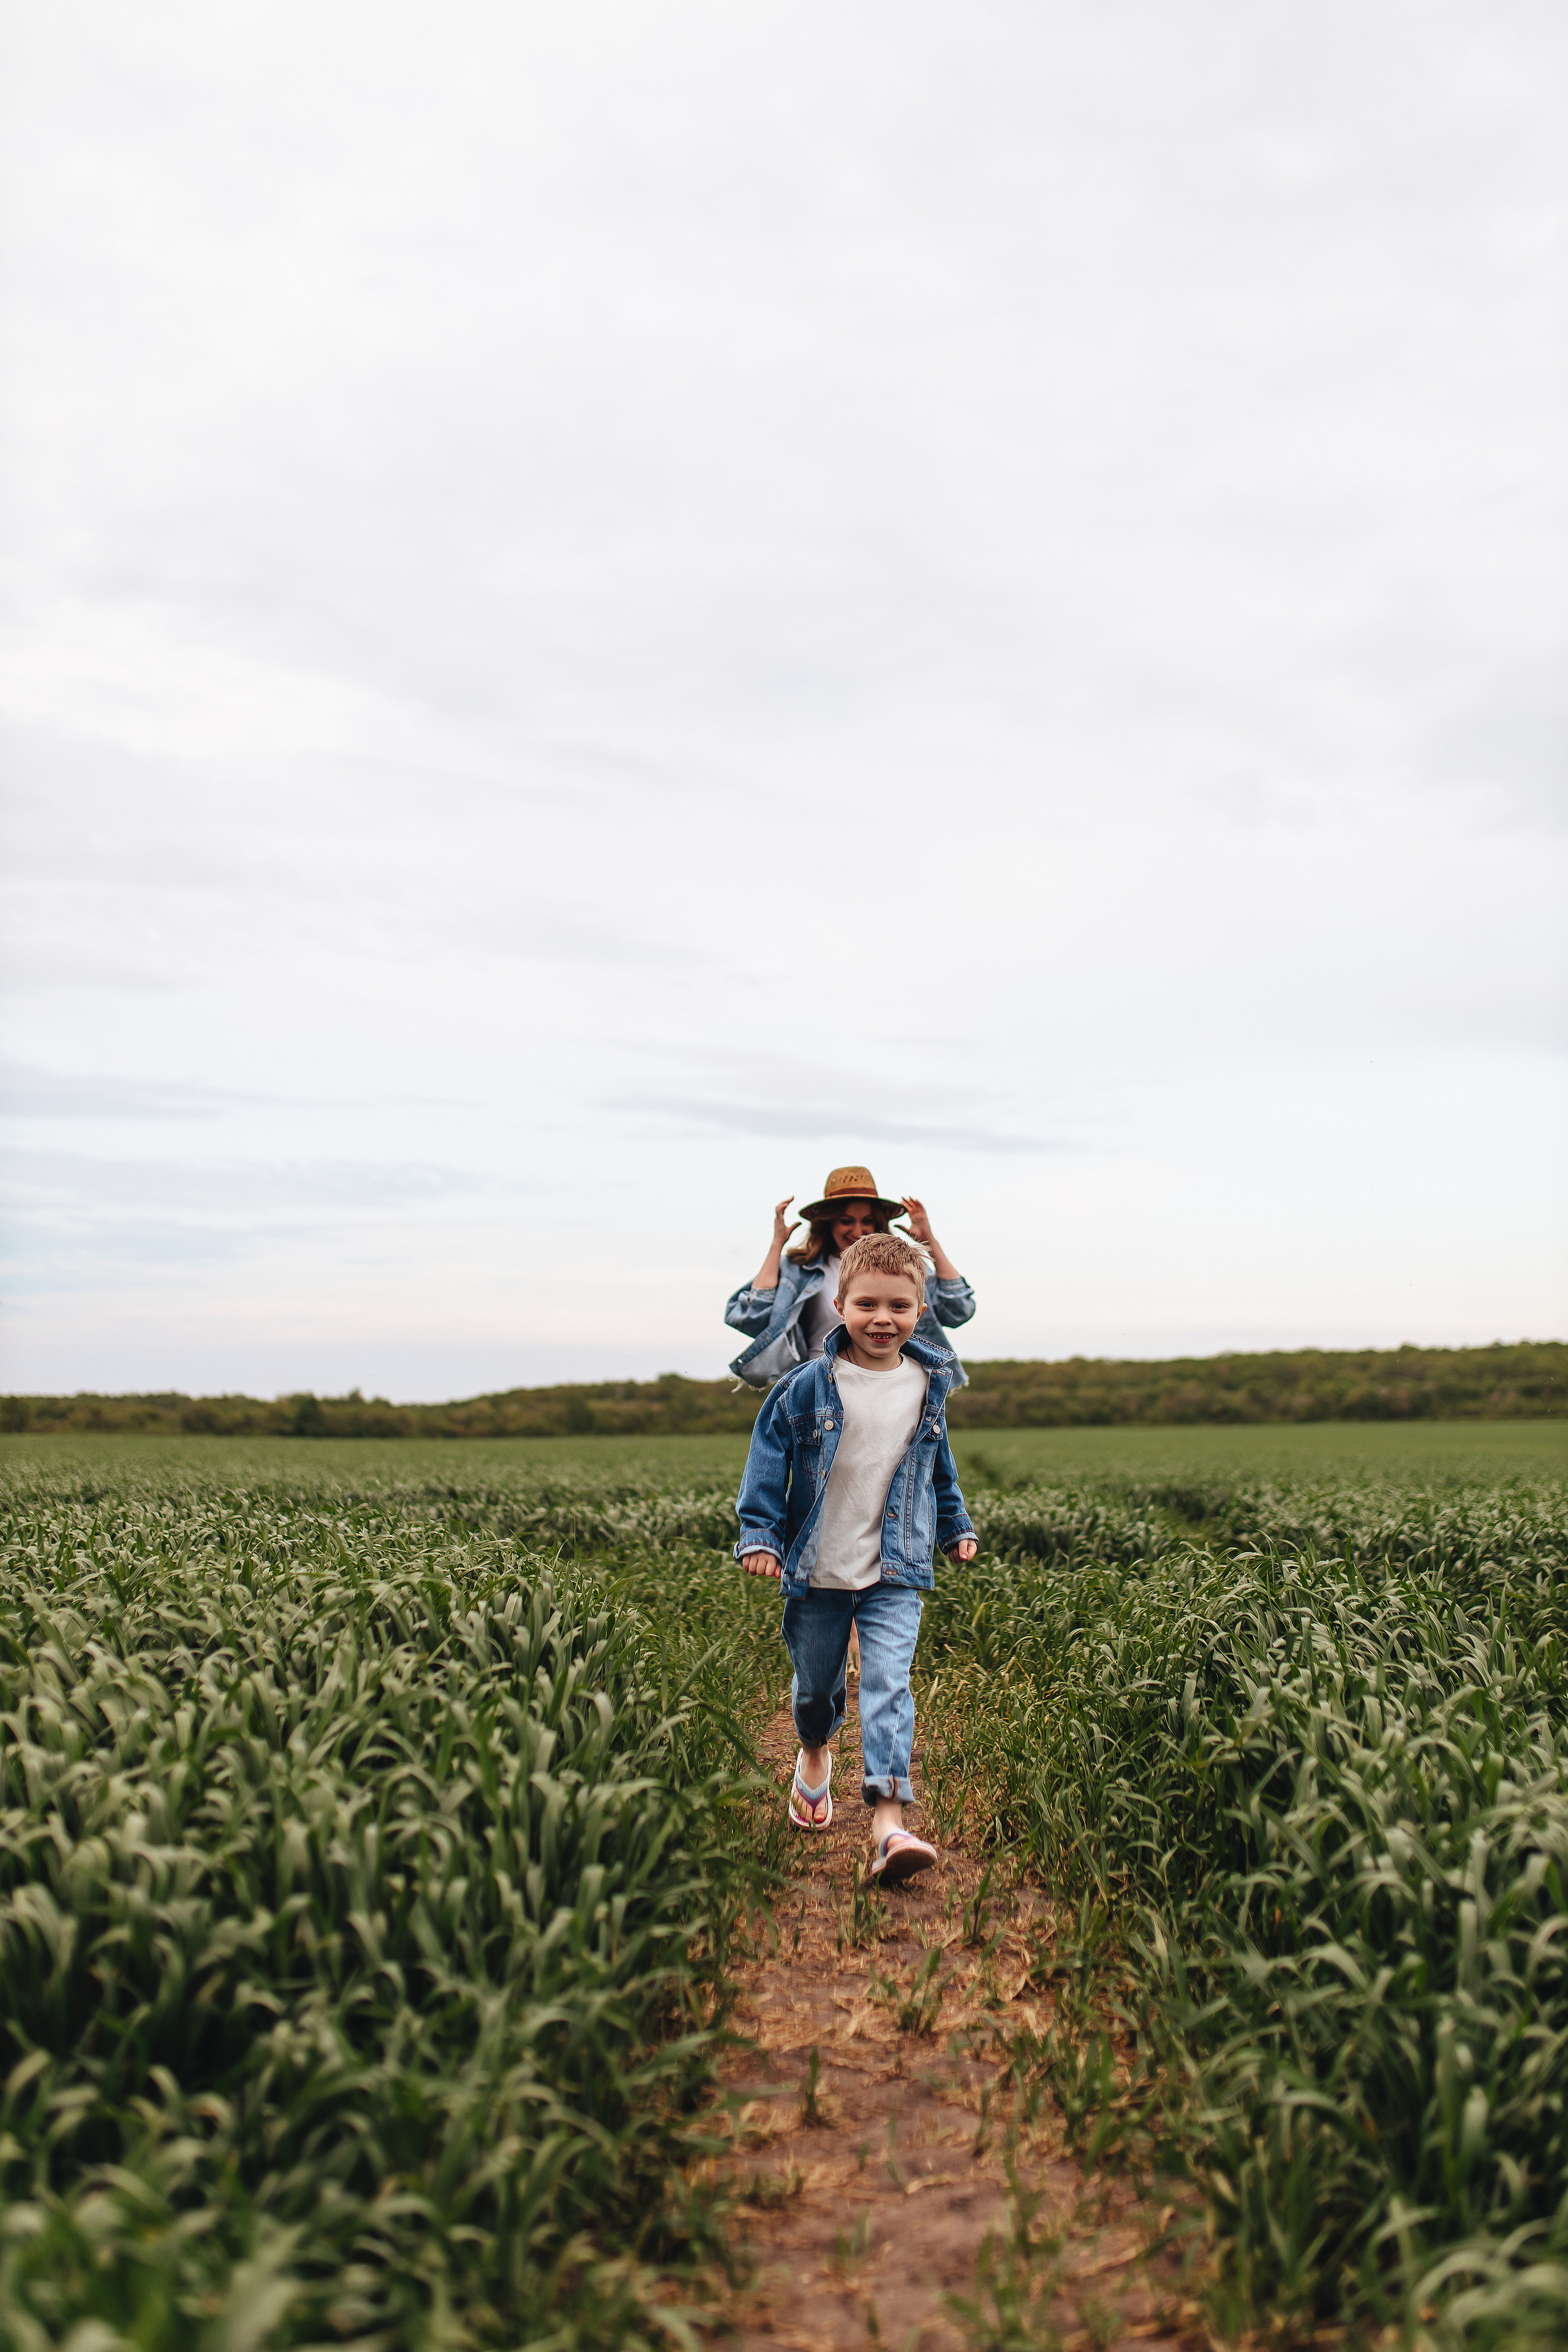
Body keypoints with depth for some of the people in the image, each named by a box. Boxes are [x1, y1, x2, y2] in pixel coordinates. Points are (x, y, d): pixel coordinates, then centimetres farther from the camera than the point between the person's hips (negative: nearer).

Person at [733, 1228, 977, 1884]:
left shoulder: (929, 1384, 3)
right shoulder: (808, 1386, -8)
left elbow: (939, 1463, 19)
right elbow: (770, 1455, -2)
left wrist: (955, 1527, 26)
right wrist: (758, 1533, -8)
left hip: (896, 1571, 0)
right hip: (817, 1567, 0)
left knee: (889, 1684, -14)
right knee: (814, 1682, 16)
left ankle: (889, 1821, -19)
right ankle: (815, 1752, 49)